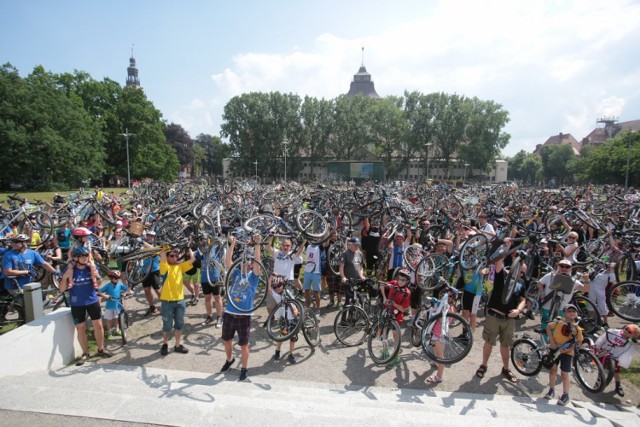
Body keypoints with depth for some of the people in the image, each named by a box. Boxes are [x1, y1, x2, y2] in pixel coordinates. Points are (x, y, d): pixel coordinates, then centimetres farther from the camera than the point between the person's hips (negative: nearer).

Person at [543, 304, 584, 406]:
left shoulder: (577, 328, -11)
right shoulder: (559, 322, -11)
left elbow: (579, 342, -6)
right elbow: (548, 327, -2)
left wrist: (568, 349, -19)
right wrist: (552, 342, -8)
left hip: (567, 352, -1)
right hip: (554, 349, 1)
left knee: (564, 374, 3)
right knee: (553, 369, 9)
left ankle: (565, 395, 18)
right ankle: (551, 390, 25)